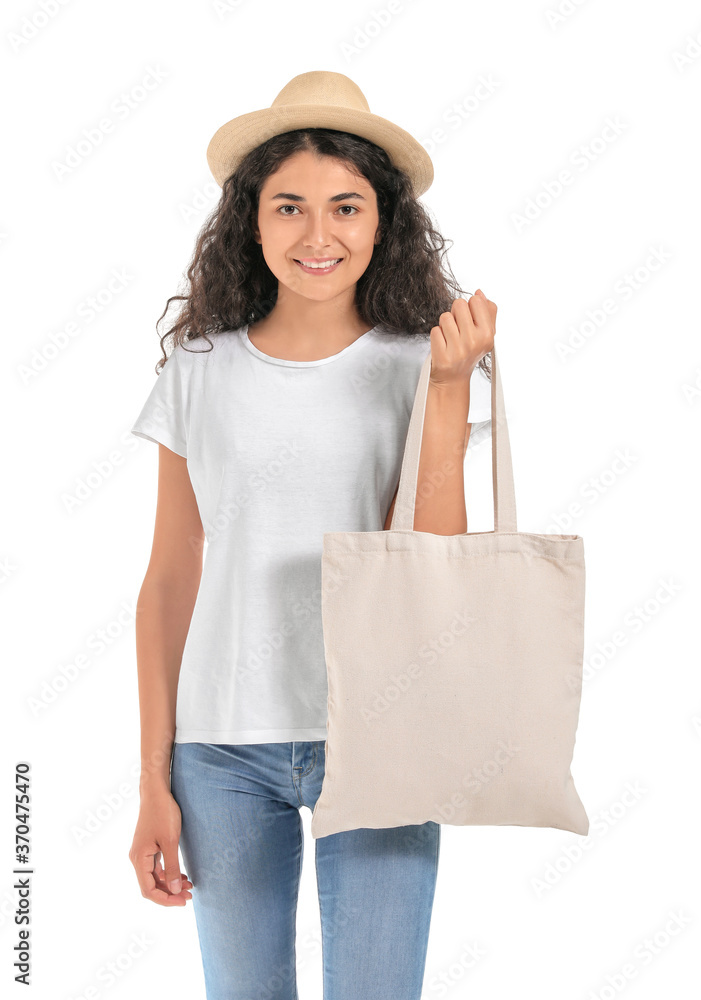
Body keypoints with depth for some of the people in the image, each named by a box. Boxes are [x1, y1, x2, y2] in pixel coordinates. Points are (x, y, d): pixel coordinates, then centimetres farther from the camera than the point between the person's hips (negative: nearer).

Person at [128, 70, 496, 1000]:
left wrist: (450, 387, -15)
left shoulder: (422, 368, -2)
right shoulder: (200, 373, 1)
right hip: (222, 747, 2)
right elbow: (168, 584, 4)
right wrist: (154, 784, 3)